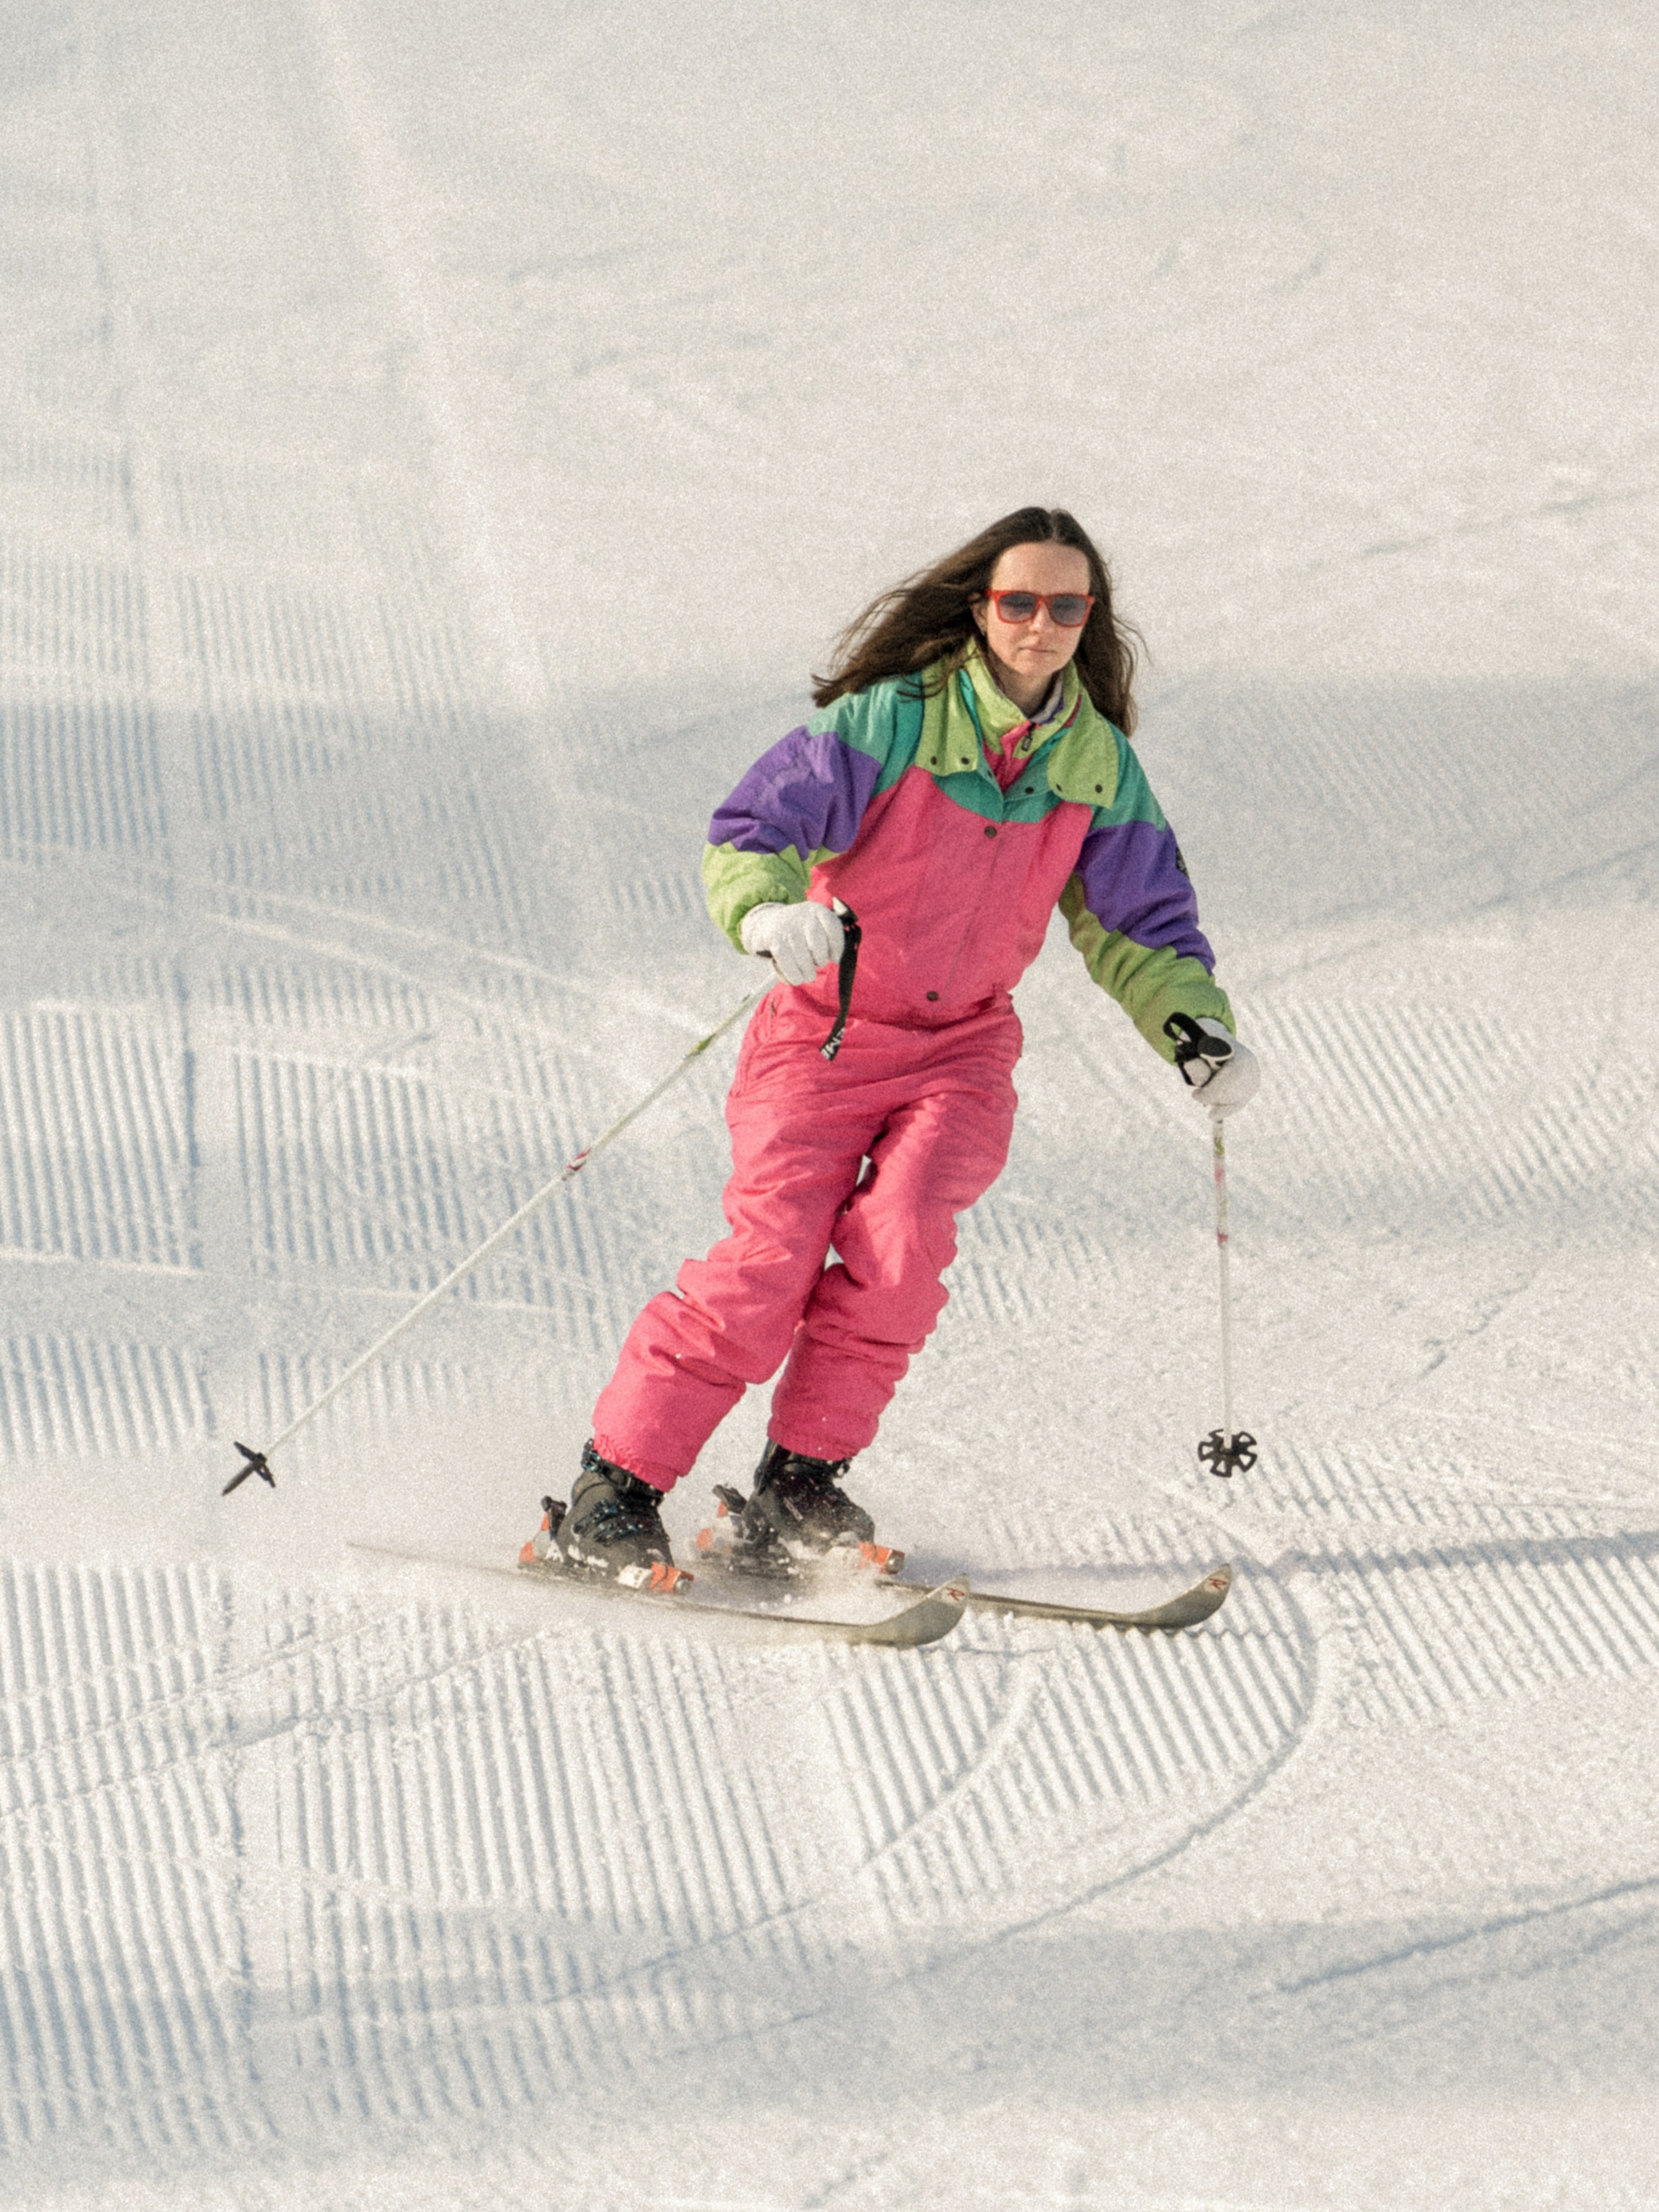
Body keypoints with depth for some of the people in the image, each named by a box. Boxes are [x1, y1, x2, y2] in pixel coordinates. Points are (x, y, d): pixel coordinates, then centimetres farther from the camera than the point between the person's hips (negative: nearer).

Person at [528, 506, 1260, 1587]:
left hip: (963, 1047, 3)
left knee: (901, 1241, -22)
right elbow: (750, 829, -19)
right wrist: (770, 913, -39)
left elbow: (1139, 923, 11)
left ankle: (802, 1482, -6)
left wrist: (1196, 1027, -5)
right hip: (828, 1029, -3)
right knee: (770, 1261, -16)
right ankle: (613, 1491, -5)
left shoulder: (1099, 764, 0)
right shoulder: (892, 720, -15)